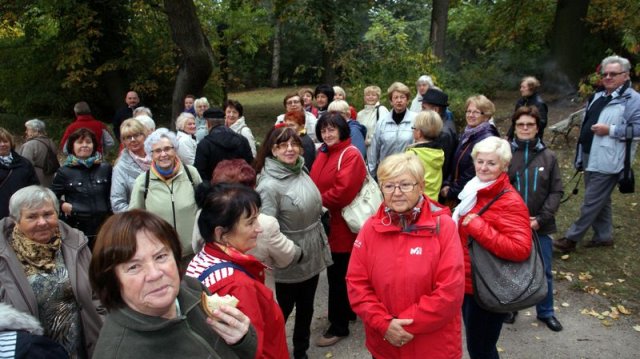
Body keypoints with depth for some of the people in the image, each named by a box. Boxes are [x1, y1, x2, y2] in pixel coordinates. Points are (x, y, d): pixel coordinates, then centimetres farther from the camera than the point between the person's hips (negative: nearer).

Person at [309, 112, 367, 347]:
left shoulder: (351, 155, -15)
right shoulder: (323, 153, 12)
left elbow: (343, 191, -24)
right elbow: (315, 184, 13)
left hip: (343, 226, -8)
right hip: (327, 223, 8)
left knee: (337, 275, 3)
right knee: (338, 273, 20)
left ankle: (339, 326, 17)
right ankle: (347, 311, 39)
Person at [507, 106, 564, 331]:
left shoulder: (548, 157, -1)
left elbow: (556, 191, -1)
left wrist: (541, 218, -11)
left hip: (541, 226, 1)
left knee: (544, 272, 13)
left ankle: (546, 312, 33)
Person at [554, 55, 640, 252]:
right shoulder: (598, 97, 16)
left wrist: (610, 130, -22)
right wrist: (581, 156, 22)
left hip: (607, 161, -9)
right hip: (590, 157, 9)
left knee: (592, 201, -3)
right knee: (600, 199, 17)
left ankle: (571, 238, 2)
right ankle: (604, 236, 29)